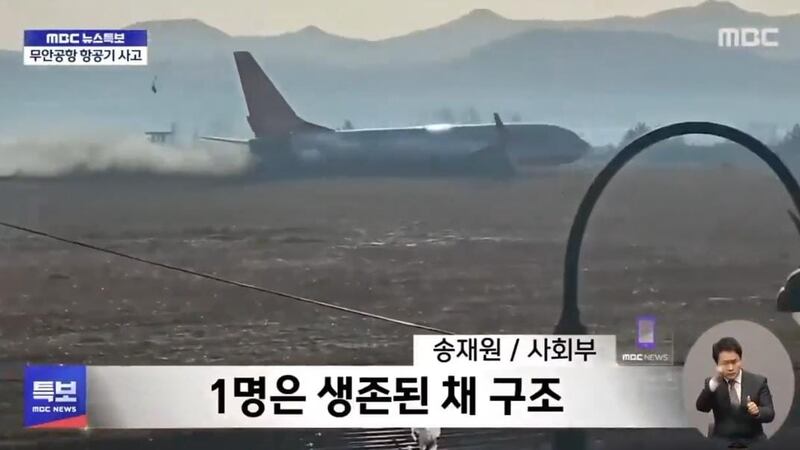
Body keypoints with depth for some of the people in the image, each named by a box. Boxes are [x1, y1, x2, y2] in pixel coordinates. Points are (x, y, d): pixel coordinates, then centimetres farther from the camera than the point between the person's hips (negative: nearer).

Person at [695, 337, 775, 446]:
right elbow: (701, 407, -12)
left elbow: (770, 414, 0)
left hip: (752, 442, 0)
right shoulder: (712, 383, 5)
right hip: (721, 442, 0)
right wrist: (714, 382, -27)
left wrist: (757, 411, -23)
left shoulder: (758, 381, 5)